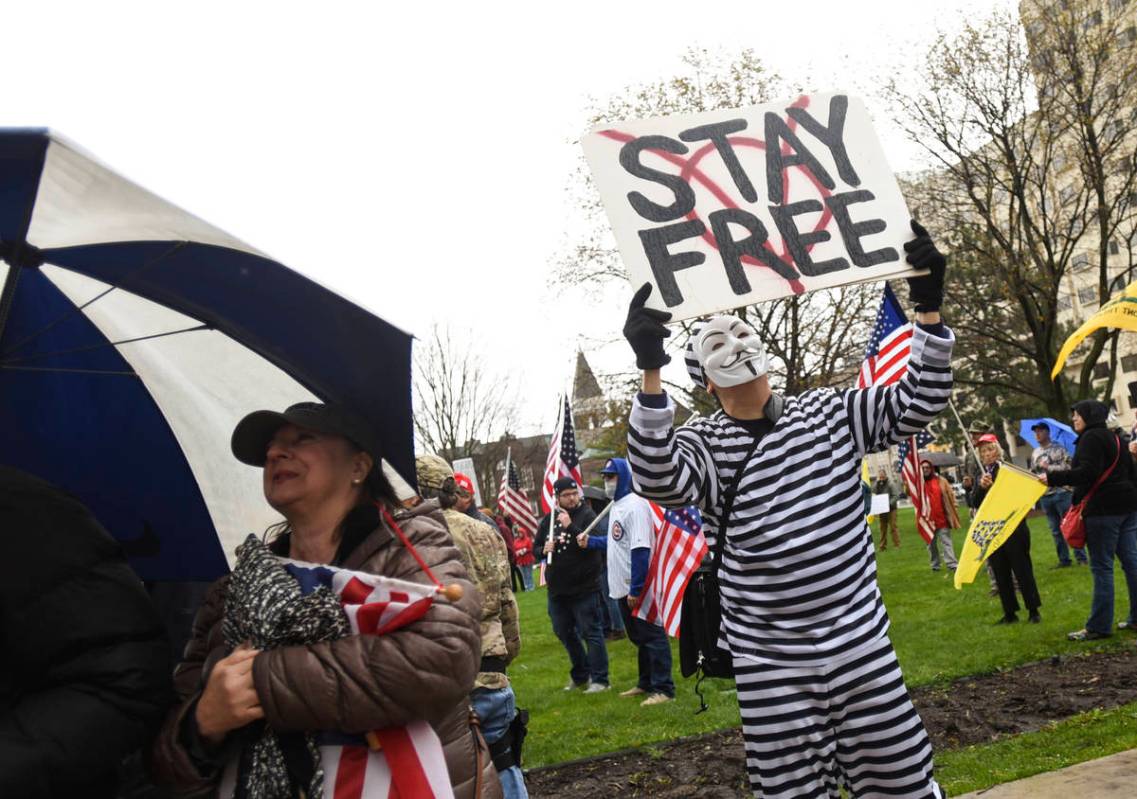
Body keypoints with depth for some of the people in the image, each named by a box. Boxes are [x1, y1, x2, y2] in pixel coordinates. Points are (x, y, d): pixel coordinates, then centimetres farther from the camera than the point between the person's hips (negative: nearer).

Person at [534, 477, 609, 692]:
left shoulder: (587, 515, -8)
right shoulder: (548, 519, 8)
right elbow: (536, 547, 15)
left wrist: (570, 526, -27)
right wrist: (544, 550, -8)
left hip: (584, 588, -6)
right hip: (557, 589, 7)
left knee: (591, 632, -3)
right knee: (564, 633, 17)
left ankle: (599, 680, 4)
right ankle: (580, 675, 33)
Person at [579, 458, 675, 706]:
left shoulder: (635, 505, -17)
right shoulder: (617, 506, 14)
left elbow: (640, 549, -22)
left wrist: (636, 588, -23)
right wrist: (591, 541, 16)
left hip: (638, 587, -10)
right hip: (622, 588, 10)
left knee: (652, 637, -4)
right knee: (639, 638, 18)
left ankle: (663, 688, 1)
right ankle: (646, 683, 28)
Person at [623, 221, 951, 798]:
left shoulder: (829, 414, 3)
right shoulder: (703, 444, -6)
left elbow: (917, 404, -1)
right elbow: (657, 478, -27)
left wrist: (929, 309, -13)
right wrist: (650, 372, -38)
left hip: (859, 639, 2)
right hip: (770, 659, -1)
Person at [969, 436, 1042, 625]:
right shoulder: (980, 475, 9)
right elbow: (975, 502, -1)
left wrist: (993, 486, -25)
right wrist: (981, 486, -18)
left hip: (1013, 528, -5)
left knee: (1022, 569, 1)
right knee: (1000, 573, 8)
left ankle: (1033, 610, 10)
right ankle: (1010, 613, 17)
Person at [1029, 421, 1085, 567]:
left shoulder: (1058, 448, -3)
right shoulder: (1034, 454, 14)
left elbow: (1068, 466, -12)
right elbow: (1033, 473, 21)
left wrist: (1048, 467, -15)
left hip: (1061, 492, -6)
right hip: (1045, 496, 6)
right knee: (1055, 530, 8)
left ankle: (1081, 557, 2)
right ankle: (1064, 559, 14)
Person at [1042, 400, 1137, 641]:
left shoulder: (1091, 438, -10)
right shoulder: (1114, 438, 20)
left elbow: (1087, 472, -21)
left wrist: (1053, 478, -20)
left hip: (1103, 509, -10)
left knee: (1101, 566, -8)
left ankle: (1099, 626, -6)